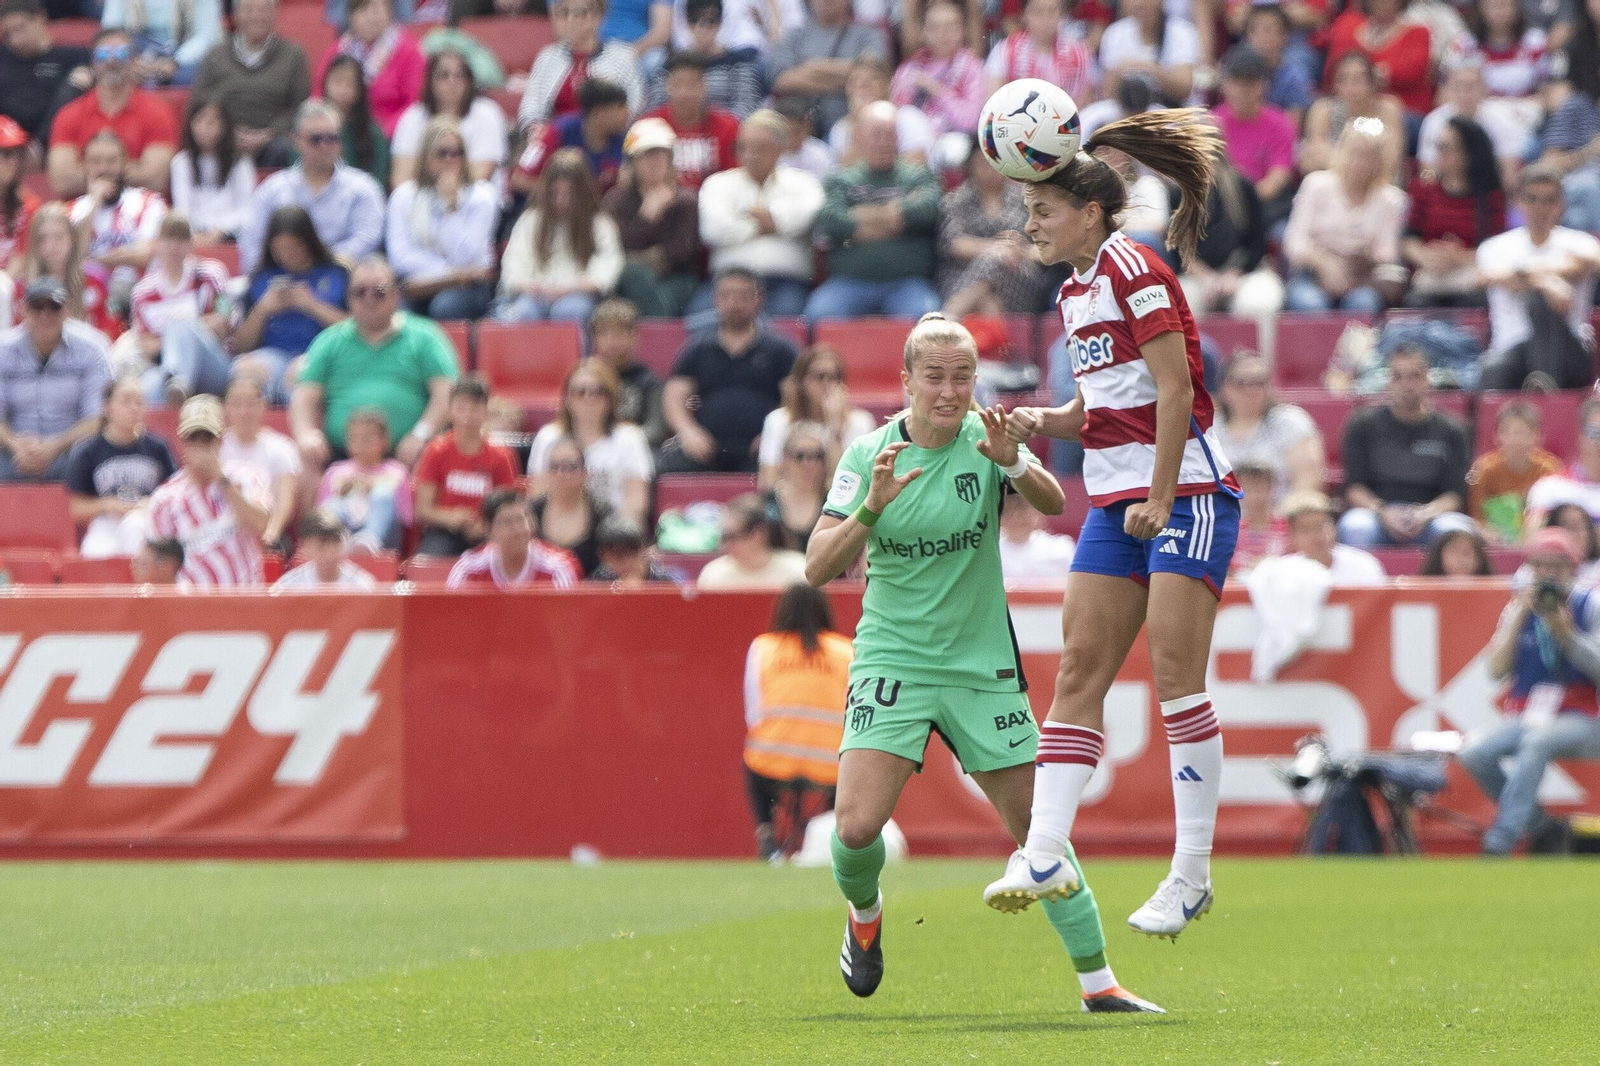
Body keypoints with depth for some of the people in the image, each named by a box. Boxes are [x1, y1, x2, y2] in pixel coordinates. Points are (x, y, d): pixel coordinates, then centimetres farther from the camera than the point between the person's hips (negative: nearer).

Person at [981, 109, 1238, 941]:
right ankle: (1044, 854, -5)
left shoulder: (1134, 270, -11)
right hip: (1115, 500, 9)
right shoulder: (1076, 292, 15)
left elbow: (1174, 390, -15)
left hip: (1185, 492, -9)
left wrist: (1160, 500, -16)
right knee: (1079, 669, -1)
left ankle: (1192, 872, -6)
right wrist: (1037, 424, 6)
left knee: (1176, 675, -10)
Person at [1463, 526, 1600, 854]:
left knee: (1537, 741, -38)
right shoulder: (1518, 608, 11)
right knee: (1475, 752, -25)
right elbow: (1497, 670, 1)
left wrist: (1566, 634, -18)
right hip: (1524, 717, 4)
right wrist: (1520, 617, -6)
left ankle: (1500, 841, -41)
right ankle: (1537, 825, -6)